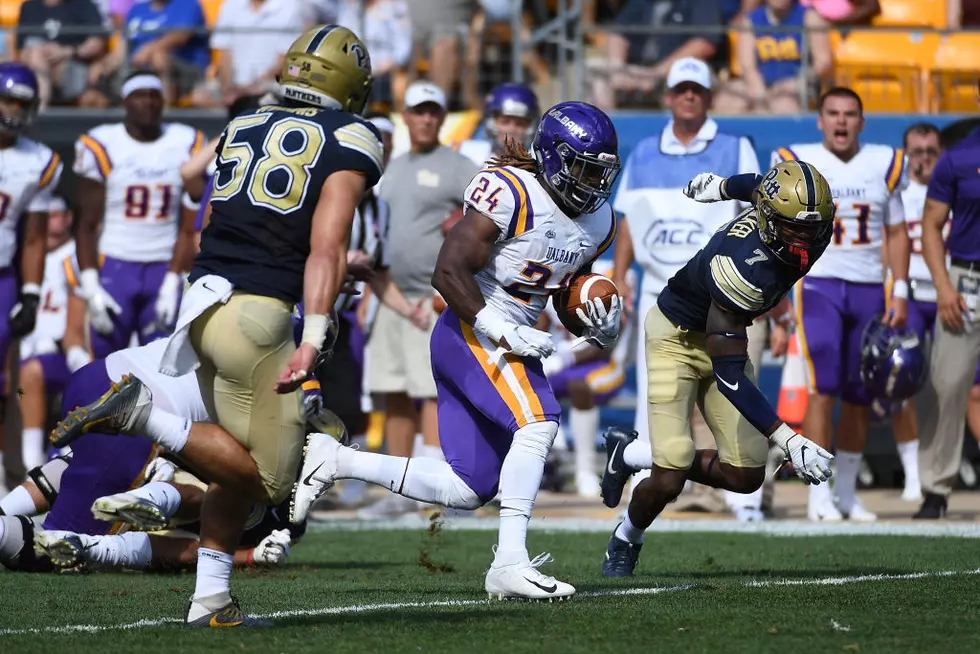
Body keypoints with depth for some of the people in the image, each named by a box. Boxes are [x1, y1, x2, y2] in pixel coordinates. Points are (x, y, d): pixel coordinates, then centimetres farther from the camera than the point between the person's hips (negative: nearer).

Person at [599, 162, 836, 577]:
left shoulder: (812, 226, -20)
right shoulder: (745, 266, -40)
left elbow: (755, 184, 6)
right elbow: (728, 375, -37)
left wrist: (721, 187, 27)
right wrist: (788, 440, -42)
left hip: (723, 334, 7)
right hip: (678, 337, -7)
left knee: (746, 476, 0)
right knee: (670, 479, -16)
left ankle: (637, 456, 25)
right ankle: (624, 543, 18)